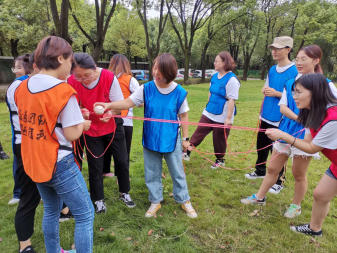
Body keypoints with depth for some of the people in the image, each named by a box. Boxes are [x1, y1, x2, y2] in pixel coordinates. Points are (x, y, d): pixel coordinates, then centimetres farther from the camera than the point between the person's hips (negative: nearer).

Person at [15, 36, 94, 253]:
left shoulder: (22, 88, 1)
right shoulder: (63, 91, -19)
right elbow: (71, 135, -16)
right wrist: (83, 124, 4)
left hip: (33, 162, 8)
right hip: (59, 164, -8)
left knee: (51, 210, 26)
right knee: (85, 214, 6)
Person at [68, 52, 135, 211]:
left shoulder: (109, 78, -23)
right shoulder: (71, 83, -19)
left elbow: (119, 103, -16)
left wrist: (110, 112, -37)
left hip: (113, 126, 0)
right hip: (91, 130, 1)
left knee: (122, 161, 8)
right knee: (95, 166, 6)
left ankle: (124, 193, 31)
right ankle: (98, 200, 27)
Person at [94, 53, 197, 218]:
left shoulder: (179, 92, -10)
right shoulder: (146, 89, -8)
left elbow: (183, 115, -1)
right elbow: (128, 102, -6)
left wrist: (185, 138, 2)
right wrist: (109, 105, -21)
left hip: (171, 139, -2)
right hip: (150, 139, 2)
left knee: (177, 172, 11)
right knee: (152, 173, 14)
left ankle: (184, 200, 32)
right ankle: (155, 201, 34)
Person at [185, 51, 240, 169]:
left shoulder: (231, 79, -18)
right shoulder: (215, 76, 6)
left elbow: (232, 100, -21)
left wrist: (228, 118, -22)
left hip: (222, 117, -7)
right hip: (209, 113, 7)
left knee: (219, 139, 8)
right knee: (199, 132, 5)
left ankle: (220, 160, 28)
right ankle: (187, 152, 11)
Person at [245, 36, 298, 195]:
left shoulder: (295, 72, -13)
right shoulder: (272, 70, 9)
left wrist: (276, 93, -21)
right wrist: (261, 110, 12)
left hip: (280, 120, -7)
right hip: (266, 117, 7)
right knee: (261, 146, 19)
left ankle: (278, 182, 19)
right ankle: (260, 171, 39)